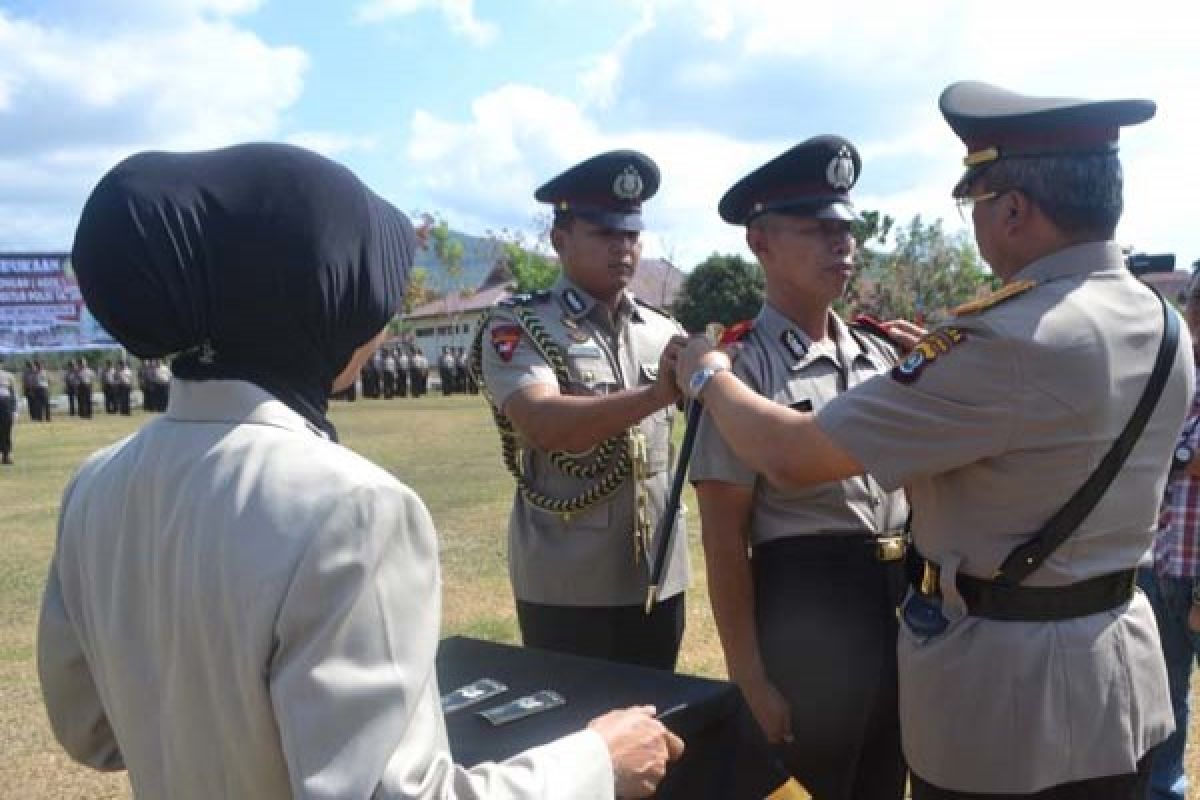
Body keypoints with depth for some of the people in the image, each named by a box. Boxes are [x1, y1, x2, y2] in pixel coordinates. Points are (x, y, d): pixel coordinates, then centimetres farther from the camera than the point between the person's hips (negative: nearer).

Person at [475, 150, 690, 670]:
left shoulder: (665, 331, 6)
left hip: (658, 575, 5)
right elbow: (544, 424, -25)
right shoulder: (518, 328, -8)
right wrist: (657, 393, -36)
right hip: (565, 585, -5)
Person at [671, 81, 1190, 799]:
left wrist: (709, 376, -6)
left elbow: (788, 455, -25)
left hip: (1000, 693, -8)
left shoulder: (1012, 341, -27)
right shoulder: (1165, 327, -1)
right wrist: (935, 361, 15)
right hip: (1126, 670, 8)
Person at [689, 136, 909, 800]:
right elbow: (724, 539, -13)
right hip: (803, 613, -6)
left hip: (900, 603, 6)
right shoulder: (742, 369, -12)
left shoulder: (882, 354, 7)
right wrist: (750, 677, -13)